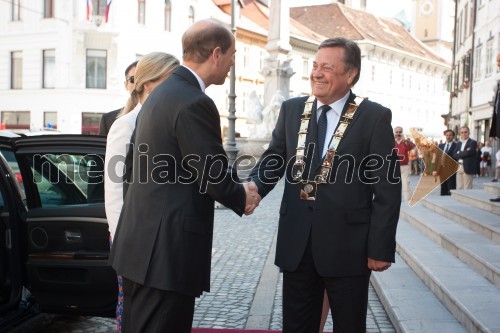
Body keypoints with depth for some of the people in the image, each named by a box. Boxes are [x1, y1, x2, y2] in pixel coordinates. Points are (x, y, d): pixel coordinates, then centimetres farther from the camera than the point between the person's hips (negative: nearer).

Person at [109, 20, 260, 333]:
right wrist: (244, 197, 5)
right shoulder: (195, 103, -19)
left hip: (140, 242, 10)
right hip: (168, 248, -10)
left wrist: (239, 188, 10)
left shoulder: (163, 93, 13)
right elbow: (214, 177, -17)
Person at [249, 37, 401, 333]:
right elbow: (274, 159, 7)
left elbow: (388, 189, -6)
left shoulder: (375, 117, -6)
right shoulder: (291, 110, 7)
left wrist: (381, 248, -9)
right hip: (296, 242, 4)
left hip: (347, 244, -3)